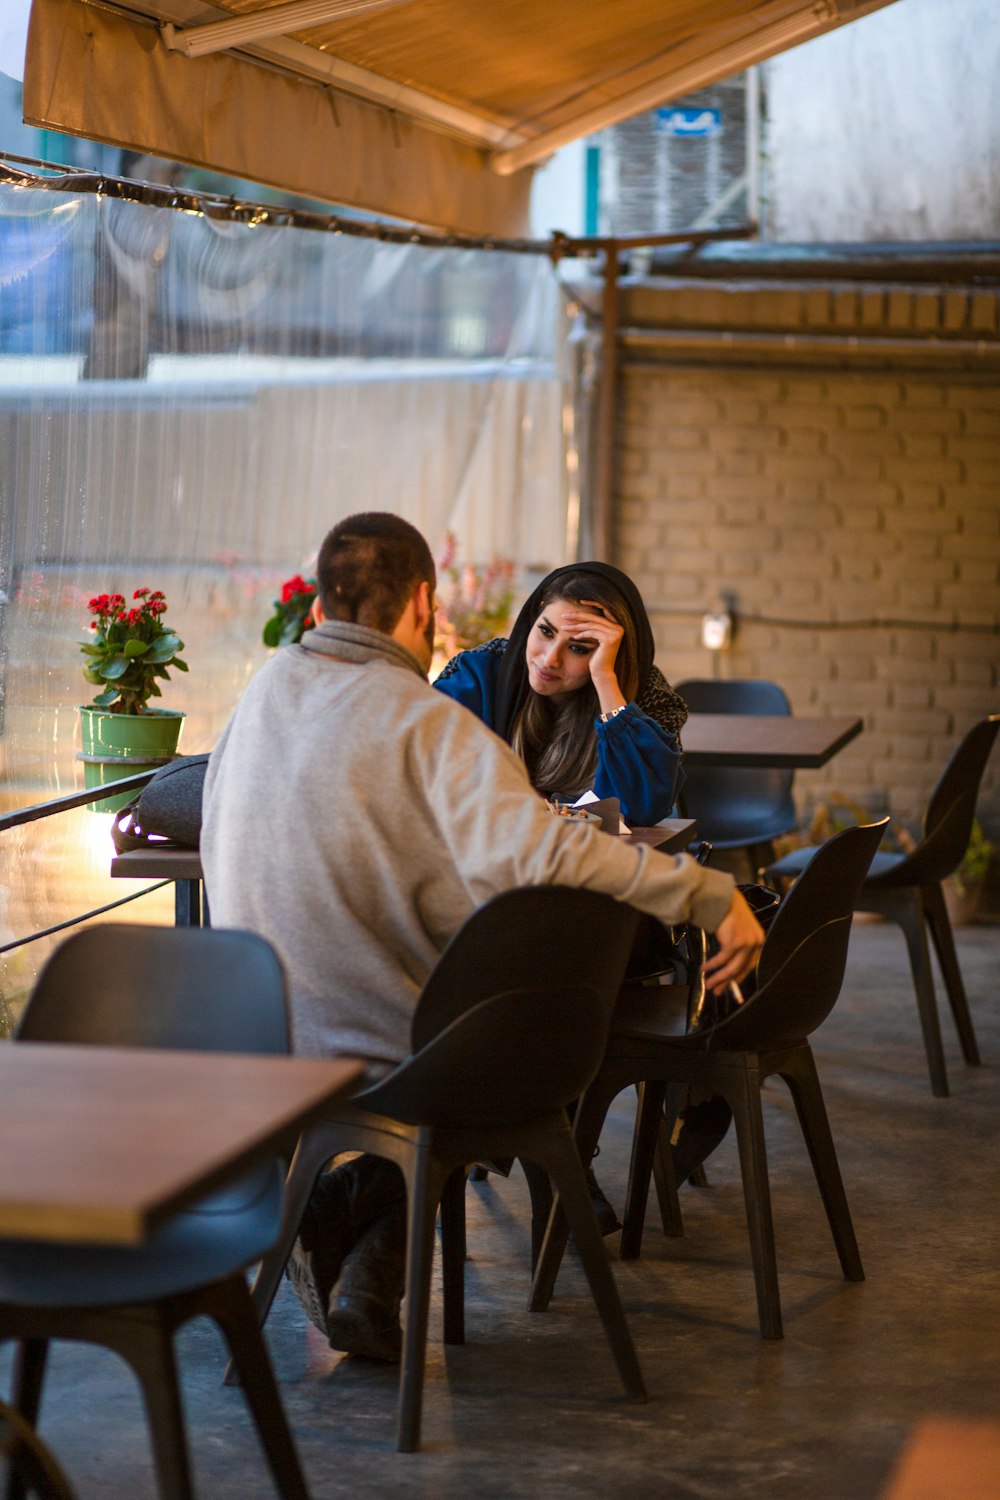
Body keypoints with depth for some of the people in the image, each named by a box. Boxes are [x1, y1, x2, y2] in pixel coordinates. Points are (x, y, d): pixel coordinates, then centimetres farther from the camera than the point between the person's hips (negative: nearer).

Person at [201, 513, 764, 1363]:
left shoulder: (268, 689, 4)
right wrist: (711, 896, -29)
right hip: (385, 1047, -7)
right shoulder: (428, 723, -18)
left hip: (257, 1032, 7)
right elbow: (532, 849, -34)